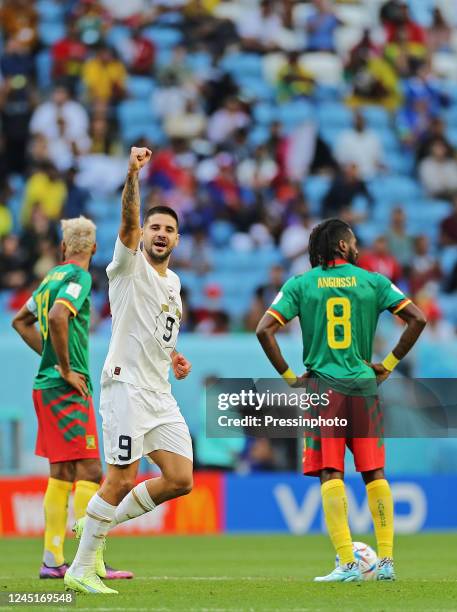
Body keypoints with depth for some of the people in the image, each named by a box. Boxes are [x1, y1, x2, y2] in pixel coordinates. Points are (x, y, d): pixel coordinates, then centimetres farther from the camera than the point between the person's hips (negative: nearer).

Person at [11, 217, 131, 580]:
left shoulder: (53, 277, 15)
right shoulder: (78, 277, -10)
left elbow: (21, 321, 28)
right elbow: (58, 317, -28)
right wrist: (66, 369, -18)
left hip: (47, 386, 9)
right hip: (67, 388, -9)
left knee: (62, 475, 11)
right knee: (89, 473, -11)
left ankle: (53, 561, 12)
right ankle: (93, 562, -16)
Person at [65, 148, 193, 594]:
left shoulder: (172, 282, 19)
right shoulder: (129, 267, -3)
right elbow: (128, 222, -21)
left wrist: (173, 356, 15)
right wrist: (132, 175, -35)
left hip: (160, 394, 8)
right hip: (126, 385, -7)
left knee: (181, 480, 0)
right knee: (122, 480, -10)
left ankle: (100, 523, 16)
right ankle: (80, 570, -2)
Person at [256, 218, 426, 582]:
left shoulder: (300, 285, 2)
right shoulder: (373, 282, 4)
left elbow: (264, 329, -7)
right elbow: (417, 319, 0)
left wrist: (288, 376, 0)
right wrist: (389, 364, 6)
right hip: (363, 387, 1)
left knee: (331, 475, -2)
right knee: (375, 473, 9)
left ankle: (347, 564, -10)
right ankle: (386, 561, 6)